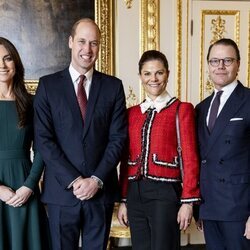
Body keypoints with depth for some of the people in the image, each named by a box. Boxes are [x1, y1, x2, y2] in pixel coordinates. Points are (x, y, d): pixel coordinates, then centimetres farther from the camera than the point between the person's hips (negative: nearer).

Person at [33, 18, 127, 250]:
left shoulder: (113, 86, 4)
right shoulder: (48, 85, 1)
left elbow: (118, 138, 0)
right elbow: (43, 139, -5)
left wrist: (97, 179, -10)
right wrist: (73, 180, -12)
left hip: (101, 190, 1)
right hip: (62, 190, -1)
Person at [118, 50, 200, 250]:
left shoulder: (182, 109, -2)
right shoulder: (132, 113, 10)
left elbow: (190, 159, -5)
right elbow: (126, 159, 11)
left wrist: (188, 201, -9)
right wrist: (123, 200, 10)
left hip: (165, 193, -4)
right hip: (135, 194, 4)